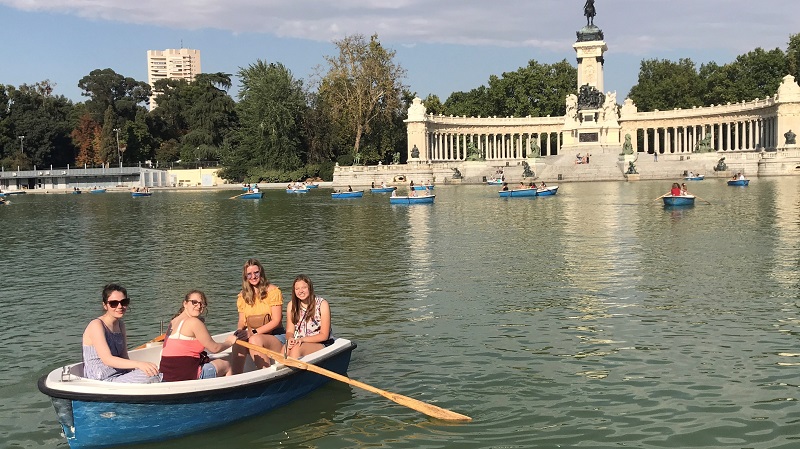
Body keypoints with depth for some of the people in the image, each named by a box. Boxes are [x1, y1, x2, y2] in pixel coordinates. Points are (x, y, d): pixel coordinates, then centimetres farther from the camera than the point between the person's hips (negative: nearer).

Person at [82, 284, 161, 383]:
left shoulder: (121, 325, 13)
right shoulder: (96, 325, -12)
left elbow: (124, 358, 9)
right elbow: (107, 360, -24)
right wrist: (138, 364, -35)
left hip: (119, 378, 8)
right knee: (150, 376, -24)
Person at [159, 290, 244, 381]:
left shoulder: (173, 322, 13)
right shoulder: (194, 322, -14)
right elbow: (214, 348, -5)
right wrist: (230, 341, 14)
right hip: (185, 377, -9)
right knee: (226, 365, 14)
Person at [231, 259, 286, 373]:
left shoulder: (273, 291, -4)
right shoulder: (243, 296, 11)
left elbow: (276, 321, -9)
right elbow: (242, 322, 13)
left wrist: (254, 332, -17)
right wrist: (239, 331, -12)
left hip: (275, 337, -4)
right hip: (253, 337, 4)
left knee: (255, 340, -36)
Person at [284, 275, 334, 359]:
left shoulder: (322, 304, -7)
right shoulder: (291, 305, 5)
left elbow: (324, 335, -9)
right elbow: (290, 331, 6)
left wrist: (302, 339, -20)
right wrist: (290, 339, -18)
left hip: (321, 344, -3)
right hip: (298, 342, 3)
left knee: (296, 349, -32)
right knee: (285, 349, -30)